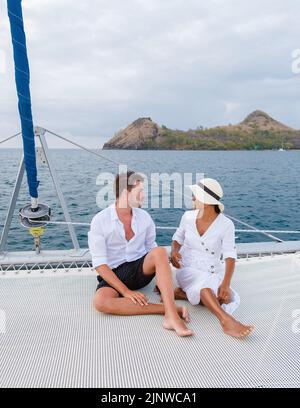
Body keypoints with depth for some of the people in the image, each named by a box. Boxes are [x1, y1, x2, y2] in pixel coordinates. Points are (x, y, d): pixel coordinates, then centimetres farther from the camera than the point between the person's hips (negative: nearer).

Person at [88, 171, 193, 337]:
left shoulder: (144, 217, 2)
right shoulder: (100, 221, -11)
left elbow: (152, 248, 10)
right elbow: (100, 264, -14)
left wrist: (162, 280, -5)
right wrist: (126, 291, -21)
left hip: (141, 269, 3)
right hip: (114, 274, -2)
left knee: (160, 252, -29)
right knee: (100, 301, -35)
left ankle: (171, 316, -37)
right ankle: (167, 308, -31)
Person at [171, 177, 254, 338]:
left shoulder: (226, 225, -10)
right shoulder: (188, 216, -1)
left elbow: (230, 256, -16)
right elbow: (178, 238, 13)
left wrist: (225, 284, -31)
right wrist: (174, 251, -11)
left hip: (213, 273, 1)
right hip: (188, 270, -1)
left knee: (228, 299, -27)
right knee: (203, 283, -36)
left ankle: (183, 293, -16)